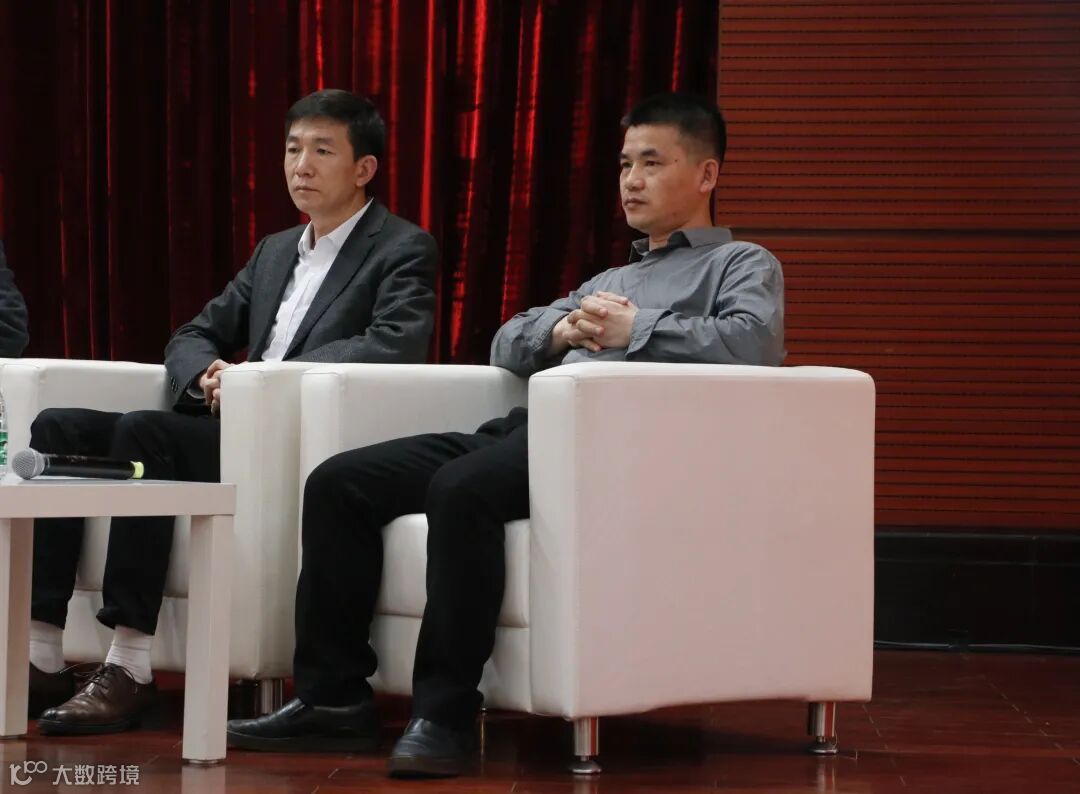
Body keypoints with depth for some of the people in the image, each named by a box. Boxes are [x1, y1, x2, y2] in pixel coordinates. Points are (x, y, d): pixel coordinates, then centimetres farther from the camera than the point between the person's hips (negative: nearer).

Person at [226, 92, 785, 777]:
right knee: (339, 482, -8)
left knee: (464, 487, -36)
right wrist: (562, 328, 4)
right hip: (532, 429, 8)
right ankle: (334, 697, -8)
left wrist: (633, 328, -8)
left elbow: (752, 343, -9)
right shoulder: (607, 281, 37)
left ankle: (445, 714, -31)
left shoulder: (743, 264, 15)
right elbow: (507, 346, 25)